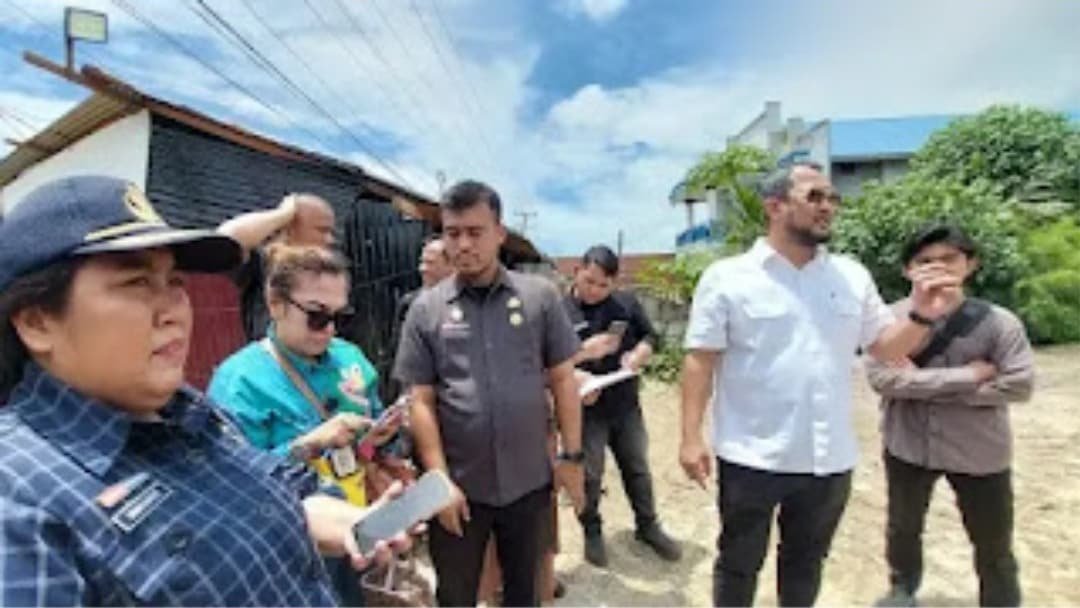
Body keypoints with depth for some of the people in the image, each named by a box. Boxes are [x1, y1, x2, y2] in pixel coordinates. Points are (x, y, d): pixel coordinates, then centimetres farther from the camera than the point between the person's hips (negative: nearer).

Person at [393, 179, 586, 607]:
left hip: (529, 482, 1)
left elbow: (562, 379, 1)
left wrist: (572, 454, -1)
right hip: (460, 486, 0)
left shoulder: (540, 296, -3)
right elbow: (422, 402, -4)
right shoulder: (426, 310, -4)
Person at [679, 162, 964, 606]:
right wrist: (691, 437, -14)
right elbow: (700, 360, -10)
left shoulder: (853, 276, 4)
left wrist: (923, 316, -10)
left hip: (830, 460, 4)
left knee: (805, 564, 24)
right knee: (738, 565, 14)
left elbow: (885, 347, 9)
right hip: (751, 458, -4)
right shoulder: (727, 277, -9)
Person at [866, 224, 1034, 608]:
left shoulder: (998, 321, -11)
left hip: (978, 452, -1)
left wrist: (924, 383, -19)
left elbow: (1017, 385, -15)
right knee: (903, 528, 22)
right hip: (908, 446, 1)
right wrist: (967, 376, -21)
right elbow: (881, 377, -20)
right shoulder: (892, 317, -12)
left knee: (994, 544, 16)